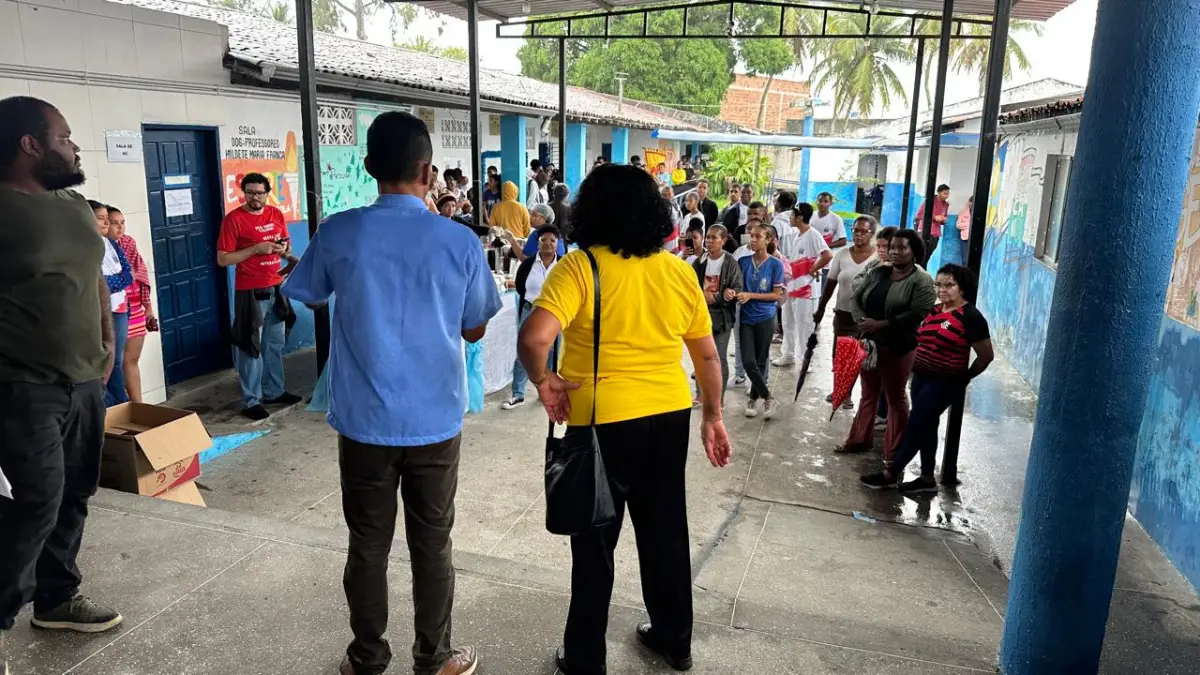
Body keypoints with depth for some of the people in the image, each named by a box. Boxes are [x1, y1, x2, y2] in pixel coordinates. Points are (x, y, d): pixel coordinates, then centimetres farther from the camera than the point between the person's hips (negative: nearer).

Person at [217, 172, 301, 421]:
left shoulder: (276, 214, 7)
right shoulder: (234, 219, -11)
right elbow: (222, 259, -13)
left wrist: (285, 251, -6)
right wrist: (256, 249, -20)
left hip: (276, 289, 6)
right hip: (250, 292, -6)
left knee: (275, 344, 15)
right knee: (250, 347, -1)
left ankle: (274, 391, 27)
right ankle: (251, 401, 6)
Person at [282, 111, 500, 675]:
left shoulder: (338, 233, -8)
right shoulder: (459, 241, -9)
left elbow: (307, 298, 12)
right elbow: (475, 331, 3)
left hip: (364, 421, 1)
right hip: (436, 422, 0)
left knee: (367, 546, 14)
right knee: (431, 546, 13)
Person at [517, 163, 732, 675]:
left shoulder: (578, 268, -13)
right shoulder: (679, 271, 2)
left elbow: (533, 338, -27)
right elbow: (707, 354, 8)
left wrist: (542, 380, -9)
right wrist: (713, 415, 18)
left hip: (603, 422, -5)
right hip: (670, 417, 5)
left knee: (595, 542, 11)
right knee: (666, 531, 21)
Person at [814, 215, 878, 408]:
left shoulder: (879, 257, -10)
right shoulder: (842, 254, 1)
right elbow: (831, 283, 7)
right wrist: (821, 308, 9)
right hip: (843, 313, 3)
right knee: (839, 354, 13)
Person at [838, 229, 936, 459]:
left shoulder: (921, 281, -11)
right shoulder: (877, 273, 7)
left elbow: (918, 314, -21)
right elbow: (857, 298, 7)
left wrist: (880, 324, -23)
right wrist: (861, 321, -12)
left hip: (898, 348, -5)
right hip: (868, 343, 5)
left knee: (895, 397, 7)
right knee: (868, 393, 17)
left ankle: (894, 451, 18)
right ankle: (860, 439, 31)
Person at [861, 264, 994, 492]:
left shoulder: (970, 317, -14)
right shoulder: (934, 310, 7)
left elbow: (986, 355, -9)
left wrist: (964, 377, 1)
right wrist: (917, 368, 8)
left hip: (945, 383, -8)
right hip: (921, 377, 8)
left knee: (915, 425, -3)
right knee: (925, 426, 14)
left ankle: (891, 474, 8)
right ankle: (927, 478, 25)